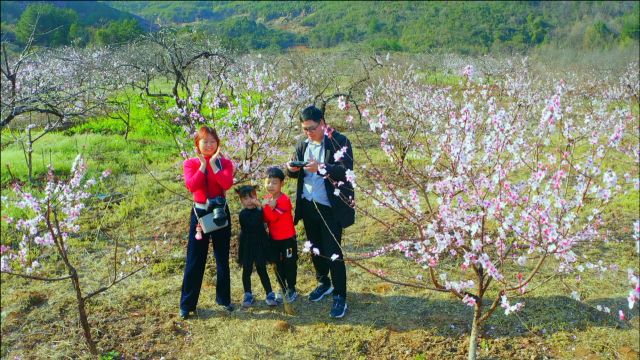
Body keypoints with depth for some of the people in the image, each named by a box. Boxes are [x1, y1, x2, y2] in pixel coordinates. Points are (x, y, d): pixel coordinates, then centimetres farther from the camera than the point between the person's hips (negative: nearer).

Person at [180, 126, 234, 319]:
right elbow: (191, 186, -18)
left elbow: (227, 184, -18)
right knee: (195, 260, 2)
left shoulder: (225, 162, 1)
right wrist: (203, 164, -15)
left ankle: (224, 298, 25)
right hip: (200, 213, -1)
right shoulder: (190, 163, 0)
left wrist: (213, 163, -17)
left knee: (222, 258, 10)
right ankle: (187, 304, 12)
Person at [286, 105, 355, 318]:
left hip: (331, 208, -6)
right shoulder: (303, 145, 7)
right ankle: (324, 283, 40)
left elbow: (346, 171, -20)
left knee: (333, 252, -3)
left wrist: (320, 168, -33)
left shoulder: (339, 141, -11)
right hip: (308, 205, 6)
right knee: (316, 249, 19)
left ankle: (340, 297, 9)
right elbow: (295, 173, 11)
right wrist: (292, 169, -13)